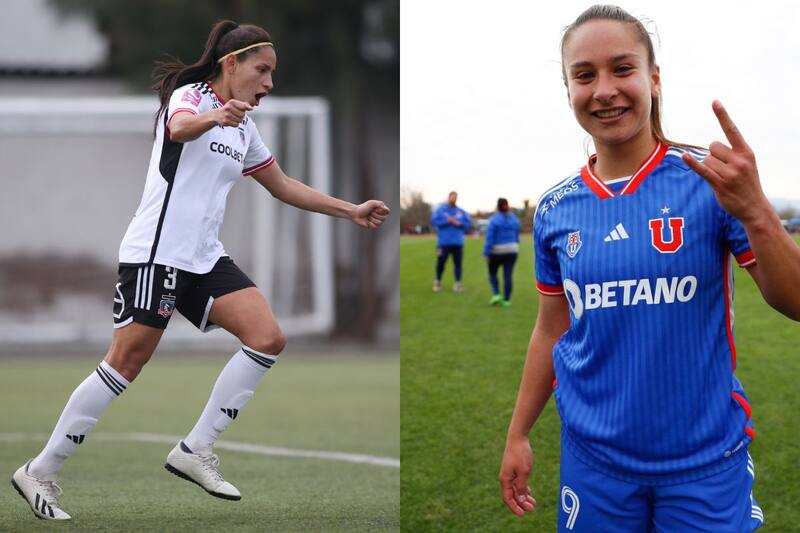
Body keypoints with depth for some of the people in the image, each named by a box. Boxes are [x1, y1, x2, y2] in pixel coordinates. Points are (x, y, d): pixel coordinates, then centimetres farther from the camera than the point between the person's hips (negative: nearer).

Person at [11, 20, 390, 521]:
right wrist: (216, 117, -54)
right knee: (126, 363, -11)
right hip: (155, 253, -8)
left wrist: (351, 211, 25)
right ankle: (41, 471, -1)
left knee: (268, 338, -8)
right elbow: (180, 127, -31)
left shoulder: (244, 128, 18)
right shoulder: (189, 96, -7)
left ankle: (195, 451, -3)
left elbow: (284, 186, 29)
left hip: (205, 259, 8)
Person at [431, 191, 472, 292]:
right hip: (444, 242, -2)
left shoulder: (461, 211, 10)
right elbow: (434, 221, -8)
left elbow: (469, 222, 8)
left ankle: (458, 284, -1)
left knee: (458, 263, -4)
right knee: (440, 262, 3)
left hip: (458, 242, 2)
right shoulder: (440, 210, 2)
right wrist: (447, 221, -14)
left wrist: (459, 223, -9)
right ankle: (438, 282, 21)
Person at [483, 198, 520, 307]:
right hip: (512, 250, 4)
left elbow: (489, 237, -15)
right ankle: (506, 300, 1)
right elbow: (517, 237, 10)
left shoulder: (494, 219, -12)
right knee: (508, 275, 3)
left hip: (497, 252, -3)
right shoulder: (514, 219, 3)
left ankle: (496, 294, -2)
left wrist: (486, 253, -13)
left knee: (492, 273, 14)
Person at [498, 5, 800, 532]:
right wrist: (518, 434, 12)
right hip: (594, 459, 3)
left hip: (706, 456, -3)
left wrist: (754, 211, -27)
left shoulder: (710, 181, -8)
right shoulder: (556, 210, 2)